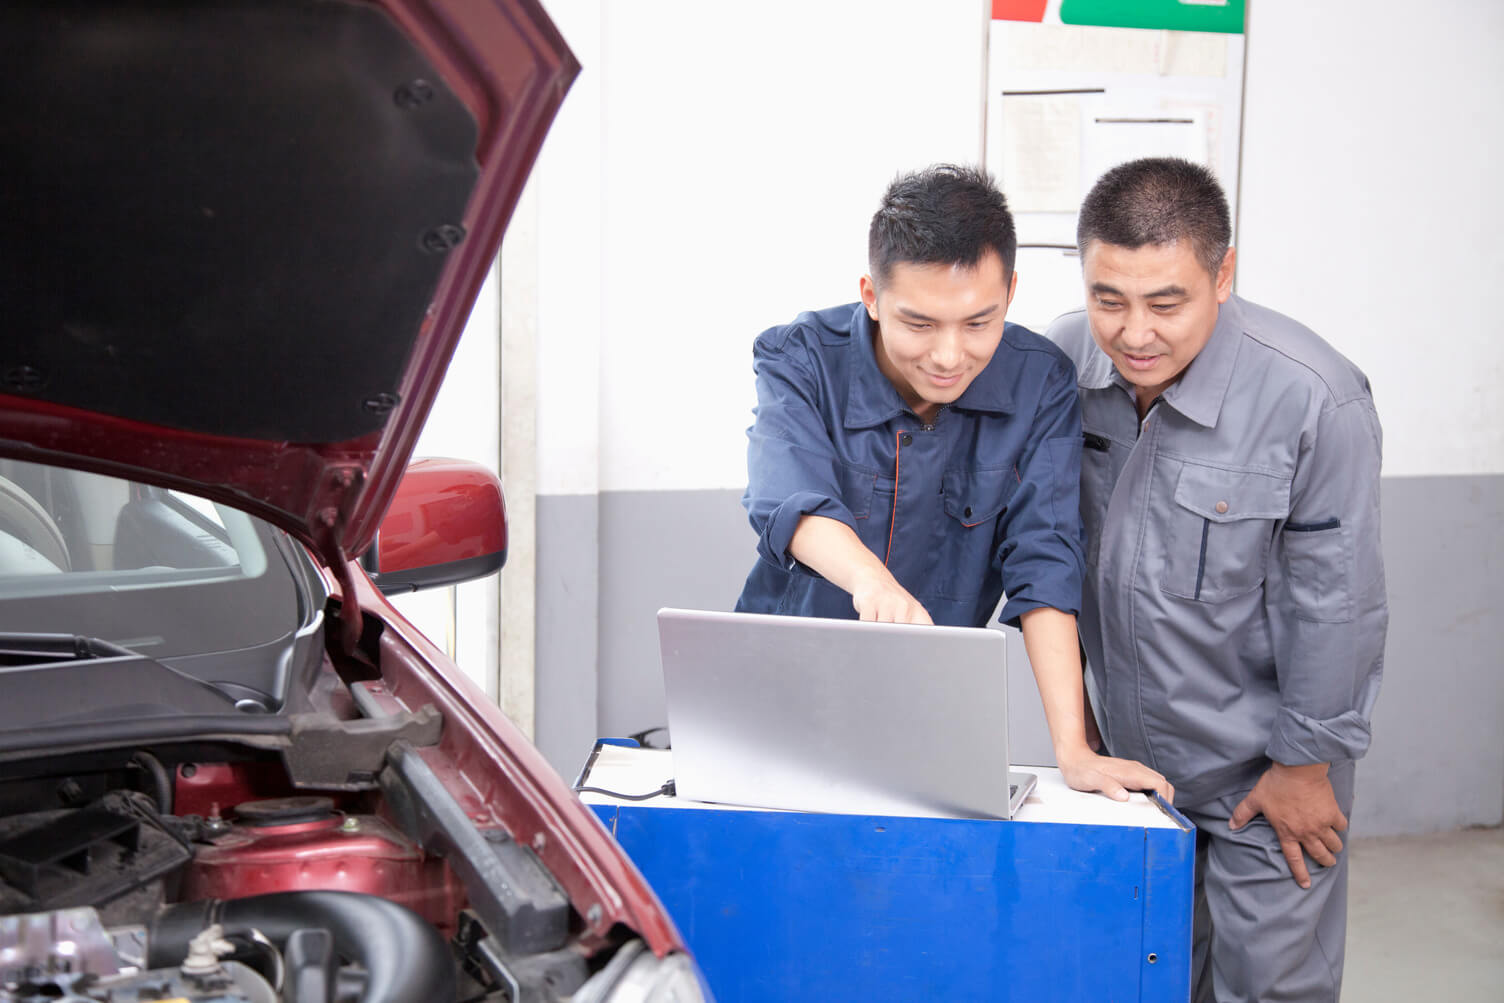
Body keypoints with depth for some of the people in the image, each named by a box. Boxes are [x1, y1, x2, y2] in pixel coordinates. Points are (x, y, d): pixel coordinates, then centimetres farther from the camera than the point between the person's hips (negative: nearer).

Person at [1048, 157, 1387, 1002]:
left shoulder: (1314, 400, -24)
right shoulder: (1065, 360, -10)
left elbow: (1334, 602, -15)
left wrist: (1309, 760, -8)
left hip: (1259, 771, -4)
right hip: (1125, 753, 4)